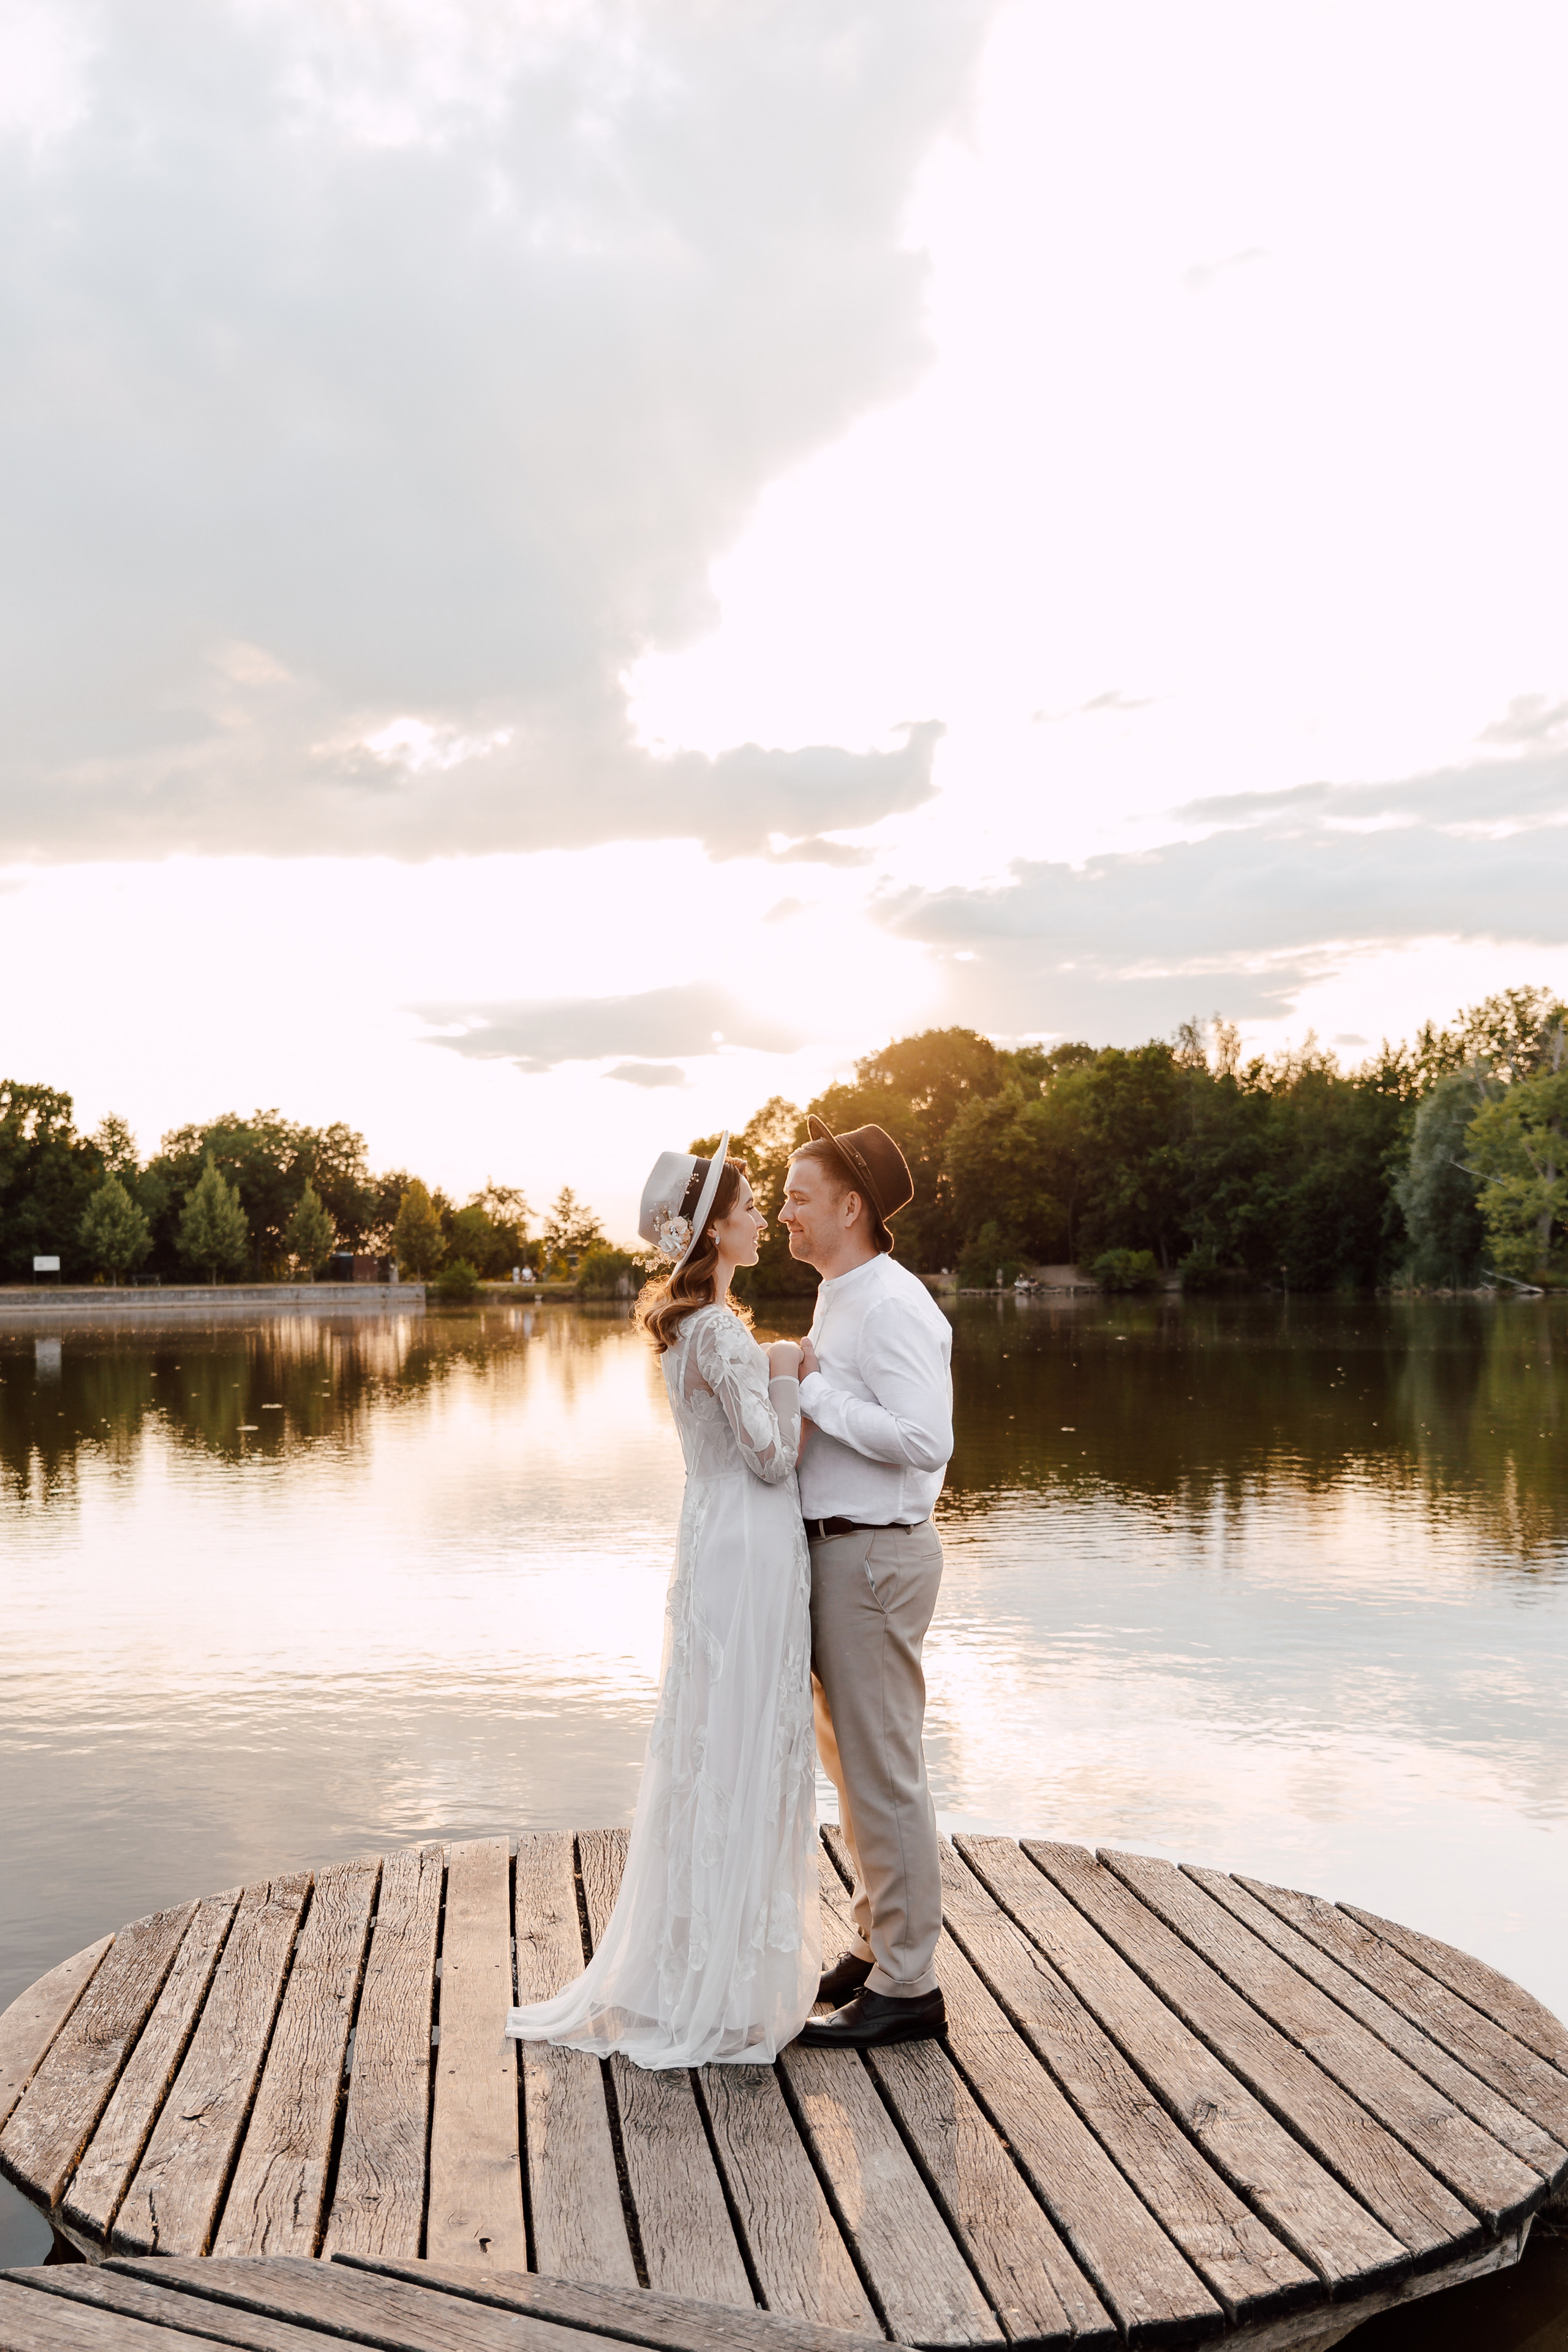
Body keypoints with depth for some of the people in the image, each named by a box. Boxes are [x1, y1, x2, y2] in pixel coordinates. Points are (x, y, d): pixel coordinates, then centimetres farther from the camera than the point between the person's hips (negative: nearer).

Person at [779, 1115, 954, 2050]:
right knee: (849, 1758, 19)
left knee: (882, 1770, -1)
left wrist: (814, 1389, -22)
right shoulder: (843, 1299, 14)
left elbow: (925, 1440, -28)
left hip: (875, 1555, -11)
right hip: (840, 1549, 11)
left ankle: (908, 1985, 12)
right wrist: (801, 1392, 7)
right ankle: (877, 1946, 33)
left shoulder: (892, 1307, -18)